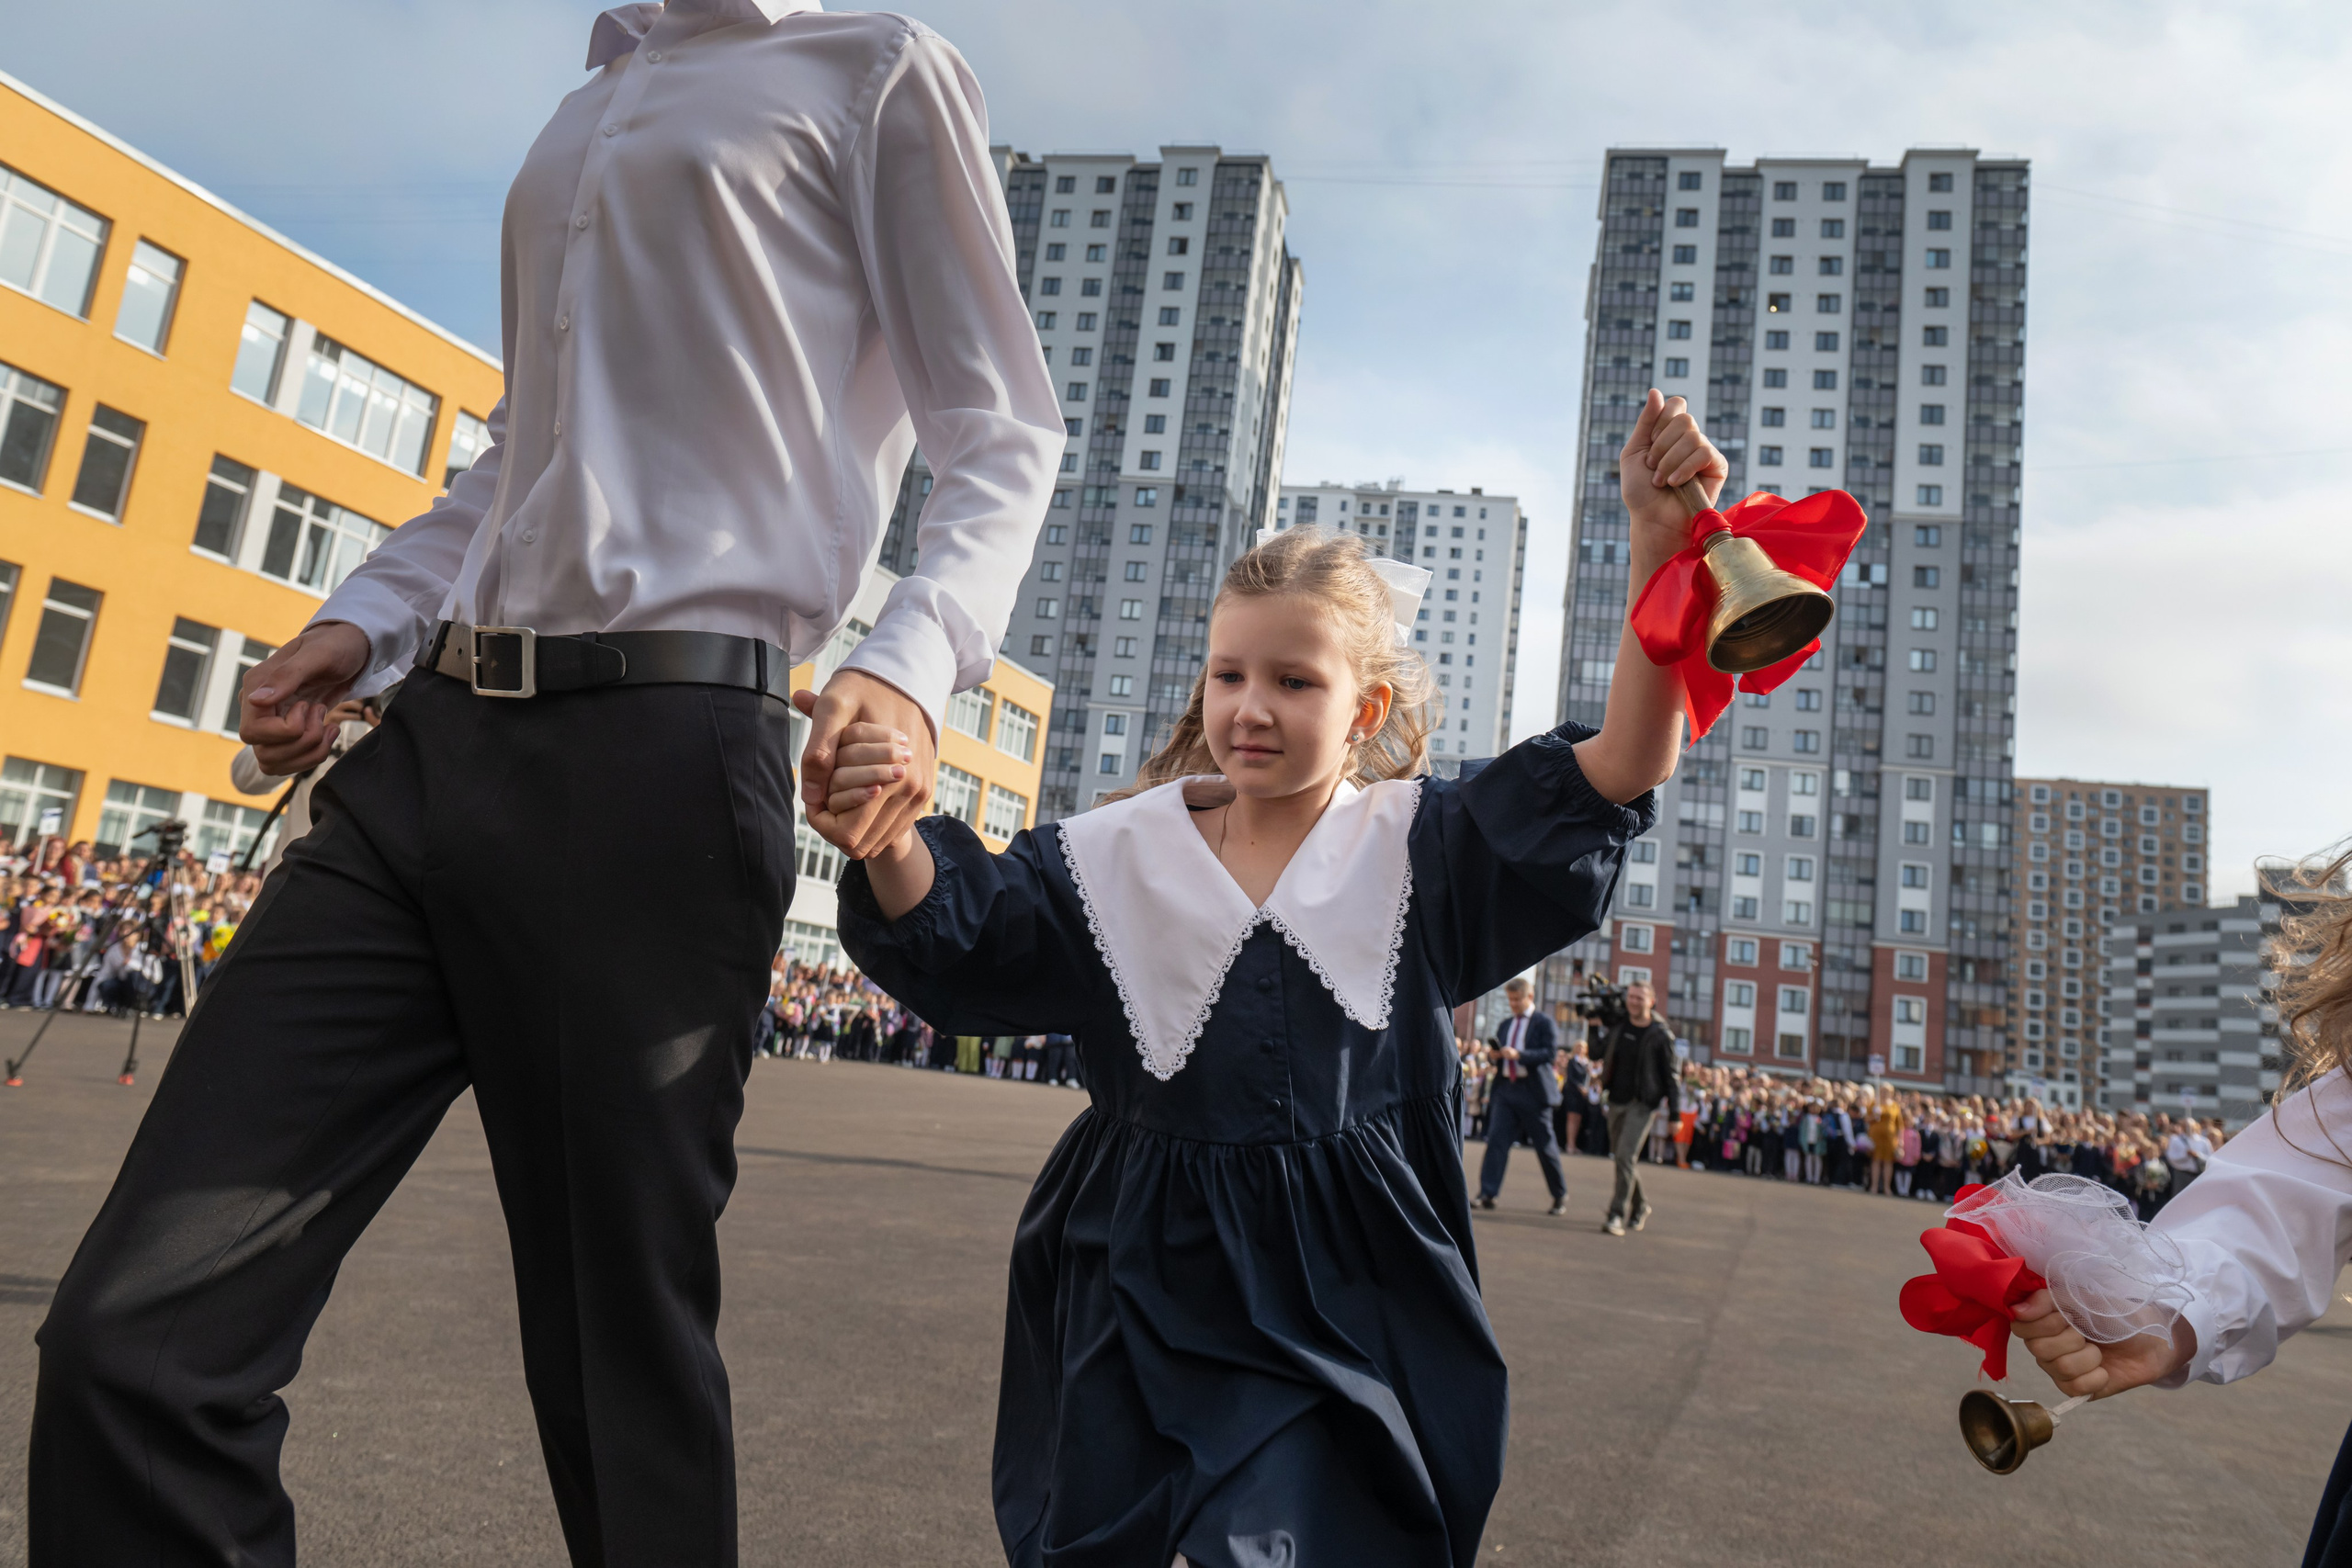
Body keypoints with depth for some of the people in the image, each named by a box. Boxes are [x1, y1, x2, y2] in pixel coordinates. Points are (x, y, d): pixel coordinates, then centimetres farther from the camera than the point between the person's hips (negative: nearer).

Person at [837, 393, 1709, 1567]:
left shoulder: (1419, 849, -3)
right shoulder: (1126, 856, -1)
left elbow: (1621, 769, -11)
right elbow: (957, 929, -9)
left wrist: (1660, 544, -22)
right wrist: (891, 840, -33)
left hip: (1335, 1299, -1)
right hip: (1145, 1283, 2)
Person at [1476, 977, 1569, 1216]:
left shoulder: (1544, 1023, -3)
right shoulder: (1505, 1025, 16)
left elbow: (1550, 1053, -15)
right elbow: (1496, 1053, 19)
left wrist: (1519, 1055, -26)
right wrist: (1493, 1055, -5)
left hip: (1533, 1091, -5)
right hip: (1505, 1089, 5)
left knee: (1545, 1145, 4)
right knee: (1496, 1139, -7)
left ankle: (1560, 1196, 21)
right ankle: (1487, 1194, -8)